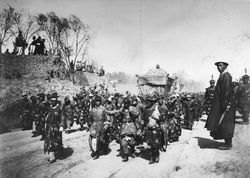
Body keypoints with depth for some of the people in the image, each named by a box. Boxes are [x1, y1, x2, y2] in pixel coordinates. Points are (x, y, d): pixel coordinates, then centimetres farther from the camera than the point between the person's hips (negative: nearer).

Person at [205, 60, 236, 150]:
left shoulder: (226, 76, -13)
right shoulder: (222, 76, 17)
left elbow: (228, 91, -20)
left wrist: (227, 104, -24)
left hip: (226, 103, -10)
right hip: (221, 104, 10)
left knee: (225, 124, -4)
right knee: (225, 124, 13)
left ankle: (228, 144, 4)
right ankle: (228, 142, 20)